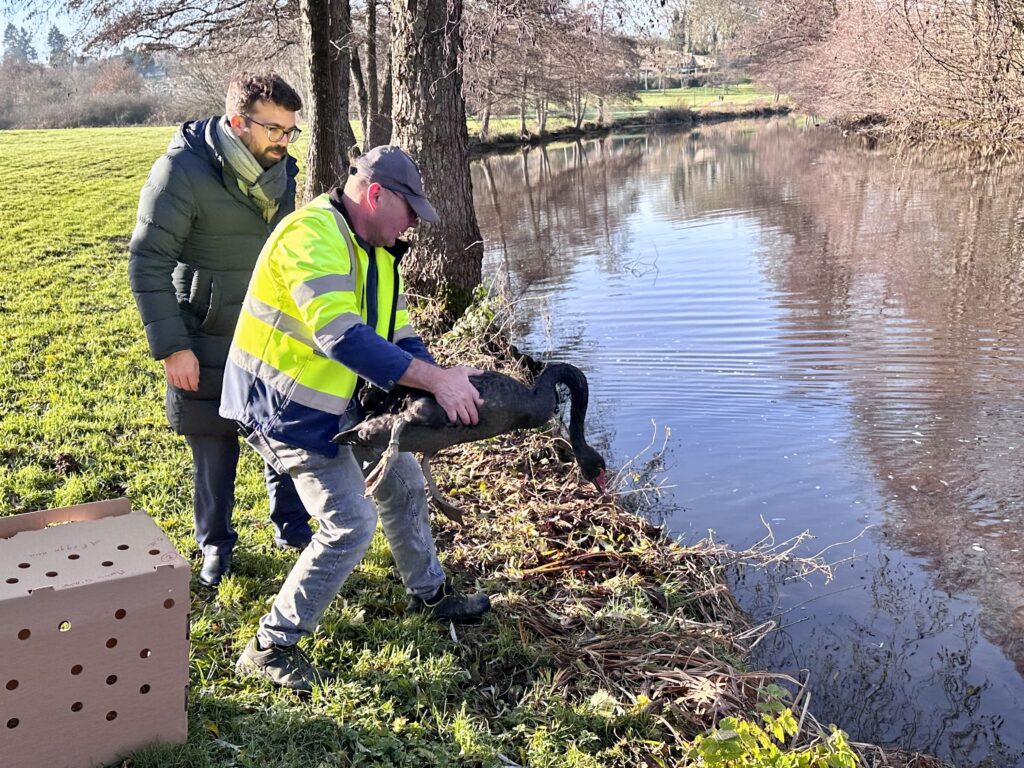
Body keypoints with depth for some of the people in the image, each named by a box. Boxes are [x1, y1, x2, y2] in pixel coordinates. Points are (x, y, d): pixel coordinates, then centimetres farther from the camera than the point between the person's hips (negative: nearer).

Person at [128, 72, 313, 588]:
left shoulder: (280, 168, 0)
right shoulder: (182, 172, -20)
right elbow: (146, 263, -17)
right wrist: (171, 347, -18)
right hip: (208, 342, -5)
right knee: (214, 447, 9)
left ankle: (290, 525, 32)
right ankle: (215, 543, 30)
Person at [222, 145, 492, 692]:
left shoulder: (375, 249, 7)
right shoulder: (312, 236, -26)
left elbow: (398, 333, 6)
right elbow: (343, 336, -37)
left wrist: (444, 392, -8)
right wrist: (436, 379, -35)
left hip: (337, 399, 10)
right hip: (283, 406, -10)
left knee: (403, 483, 18)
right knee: (351, 524, -13)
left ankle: (428, 594, 40)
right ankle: (270, 648, 3)